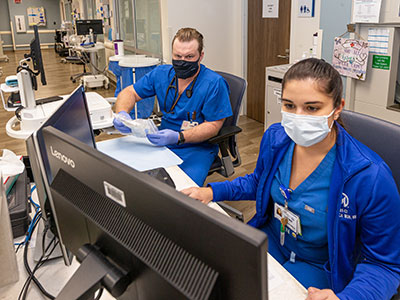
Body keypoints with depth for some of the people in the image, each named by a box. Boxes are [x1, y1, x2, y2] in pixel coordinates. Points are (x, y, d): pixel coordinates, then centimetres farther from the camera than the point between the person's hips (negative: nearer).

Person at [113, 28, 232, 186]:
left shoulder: (214, 83, -11)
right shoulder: (161, 73, 5)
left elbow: (213, 125, -13)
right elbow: (129, 93, 11)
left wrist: (178, 137, -27)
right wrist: (121, 113, -13)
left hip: (198, 147, -4)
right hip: (162, 142, 5)